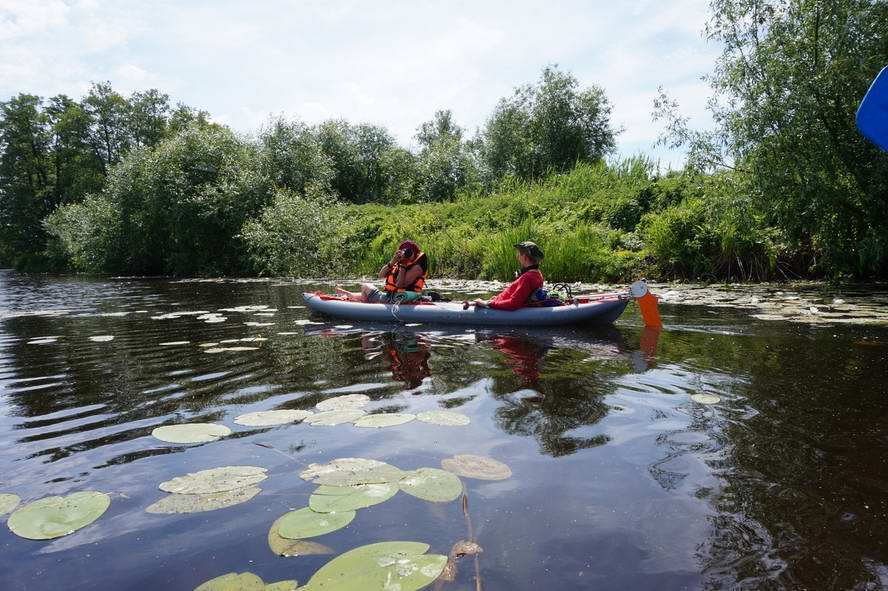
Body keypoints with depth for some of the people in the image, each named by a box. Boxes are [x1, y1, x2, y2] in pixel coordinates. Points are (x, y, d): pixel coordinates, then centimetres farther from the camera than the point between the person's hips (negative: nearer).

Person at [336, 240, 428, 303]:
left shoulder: (417, 267, -17)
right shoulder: (399, 263, 8)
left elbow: (400, 285, -28)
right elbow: (381, 276, 0)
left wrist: (403, 265, -24)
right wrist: (391, 262, -15)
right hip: (390, 296, 7)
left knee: (365, 287, 9)